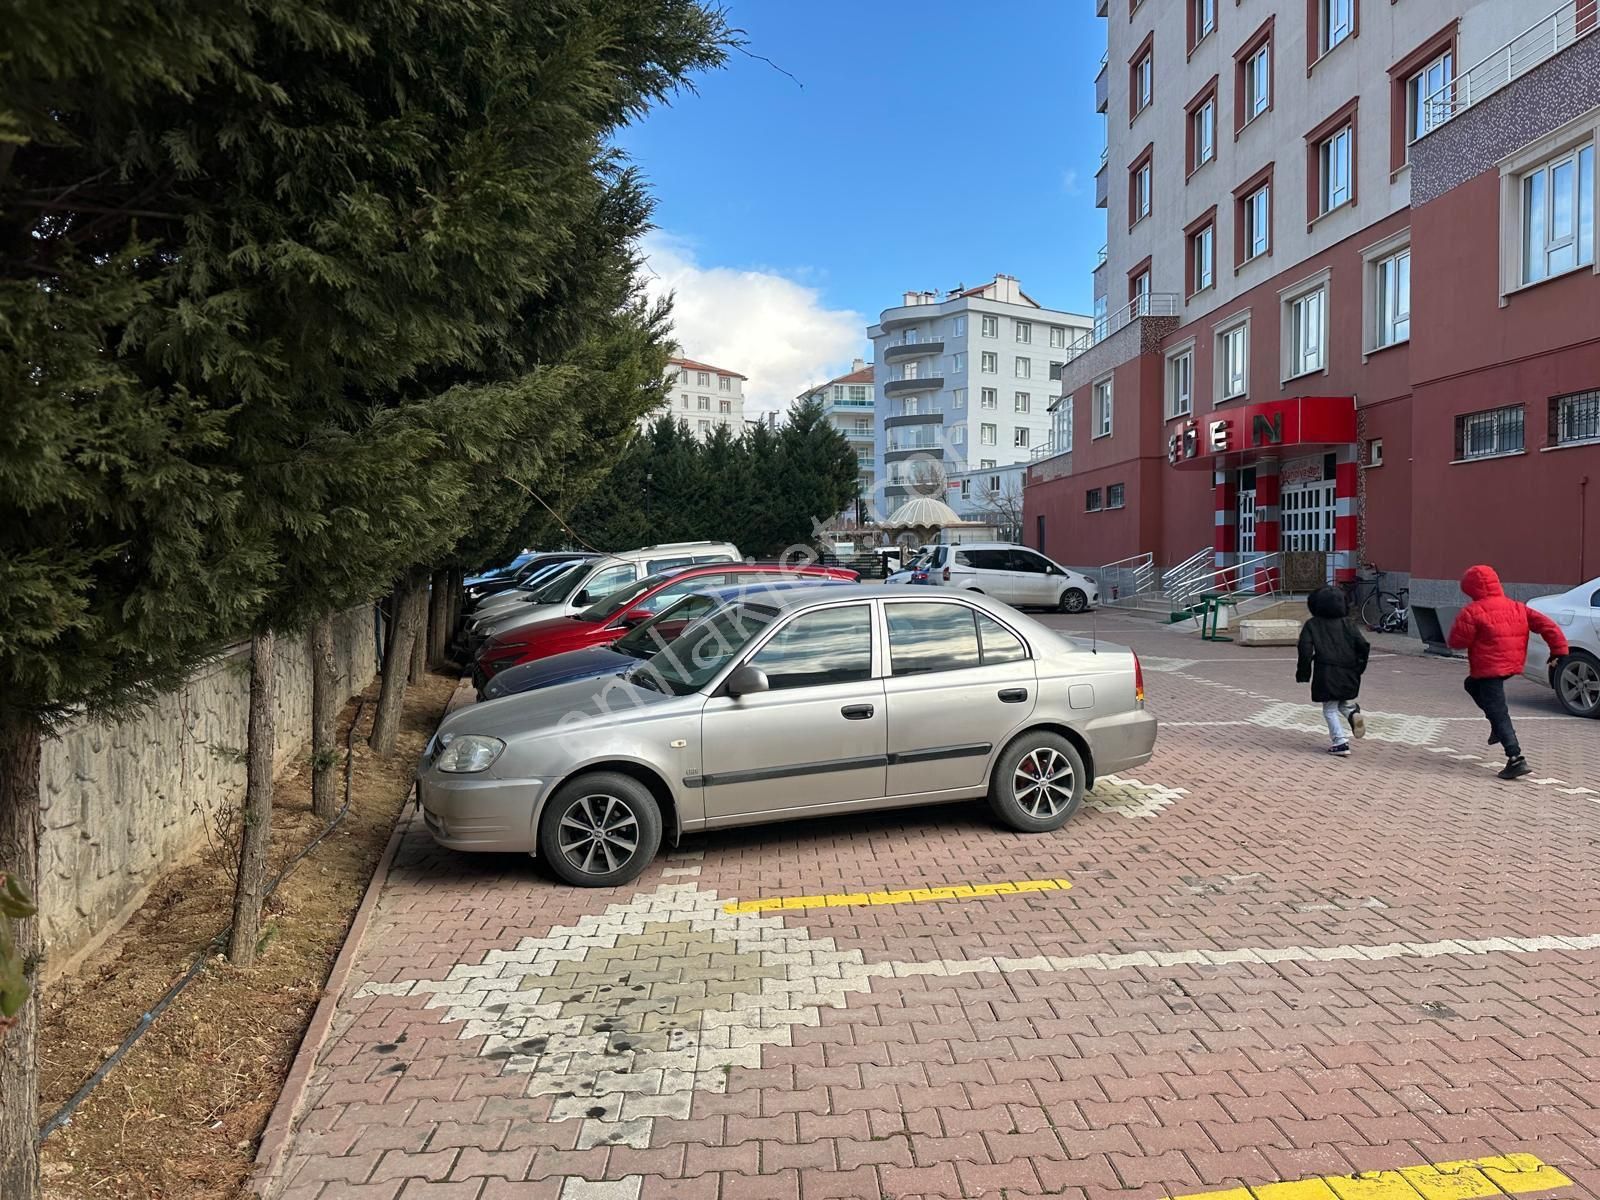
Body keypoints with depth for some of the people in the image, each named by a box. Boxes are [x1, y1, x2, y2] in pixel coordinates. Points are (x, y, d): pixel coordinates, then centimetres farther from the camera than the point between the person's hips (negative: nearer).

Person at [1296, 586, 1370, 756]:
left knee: (1330, 709, 5)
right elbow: (1364, 645, 3)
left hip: (1326, 674, -3)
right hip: (1348, 674, 4)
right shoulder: (1347, 624, 10)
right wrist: (1358, 667, 14)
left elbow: (1305, 650, -7)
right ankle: (1353, 712, -7)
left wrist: (1303, 673, 1)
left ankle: (1340, 742, -5)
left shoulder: (1311, 625, 1)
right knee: (1344, 702, 25)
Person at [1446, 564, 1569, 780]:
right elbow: (1545, 624, 4)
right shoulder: (1516, 607, 10)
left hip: (1489, 668, -8)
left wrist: (1459, 625, 8)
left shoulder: (1473, 612, -13)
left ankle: (1516, 759, -14)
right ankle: (1499, 728, 22)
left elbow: (1457, 641, -11)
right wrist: (1559, 647, 4)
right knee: (1472, 685, 31)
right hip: (1512, 665, 8)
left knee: (1498, 714, -6)